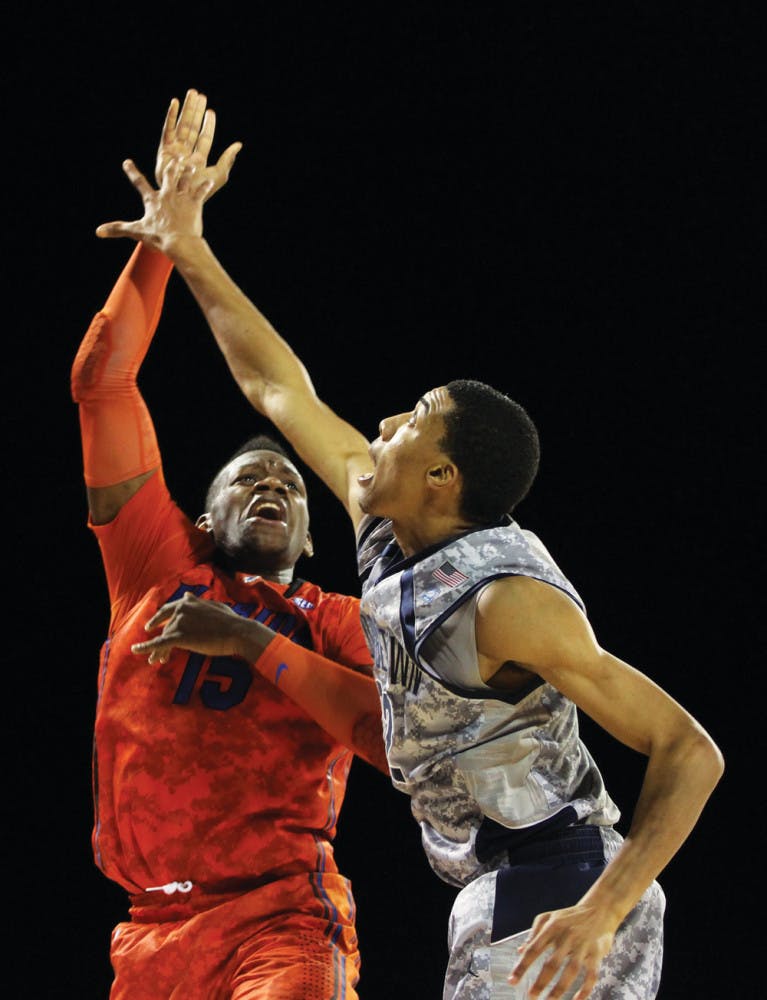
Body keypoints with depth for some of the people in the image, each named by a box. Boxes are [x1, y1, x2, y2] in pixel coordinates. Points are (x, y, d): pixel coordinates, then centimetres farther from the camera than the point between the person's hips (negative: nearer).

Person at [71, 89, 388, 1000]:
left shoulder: (333, 623, 14)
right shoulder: (159, 571, 17)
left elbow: (403, 740, -6)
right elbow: (101, 381, 14)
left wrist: (258, 645, -5)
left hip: (281, 922, -3)